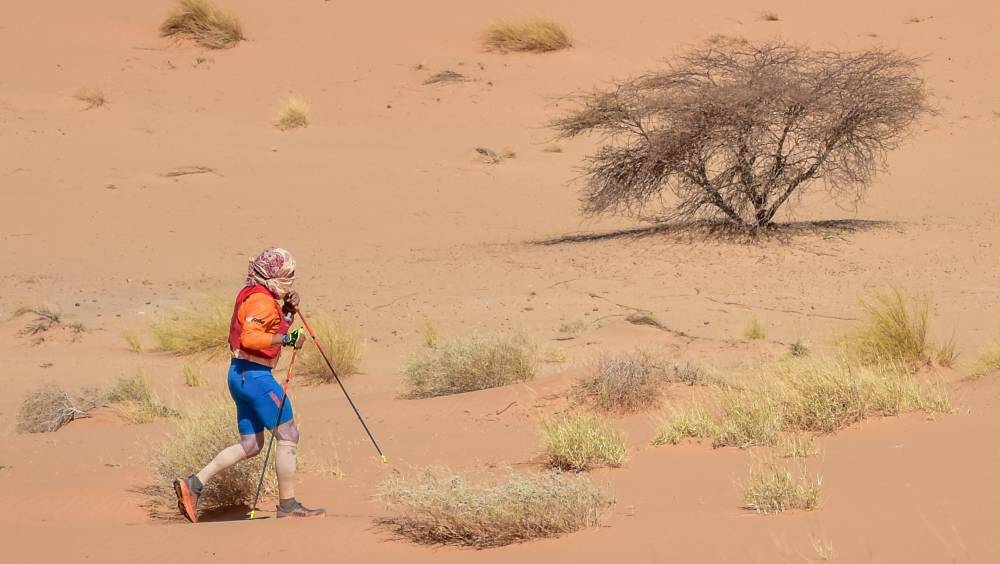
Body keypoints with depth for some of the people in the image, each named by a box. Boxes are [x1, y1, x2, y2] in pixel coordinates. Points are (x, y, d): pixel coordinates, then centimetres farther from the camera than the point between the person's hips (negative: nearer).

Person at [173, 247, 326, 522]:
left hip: (240, 374, 10)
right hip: (255, 375, -10)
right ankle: (287, 505, -1)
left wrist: (288, 309, 10)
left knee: (250, 445, 13)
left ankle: (193, 484, 7)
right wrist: (288, 338, -23)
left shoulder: (254, 295, 18)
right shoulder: (261, 299, -14)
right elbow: (250, 337, -26)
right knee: (288, 435, -3)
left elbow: (274, 329, 25)